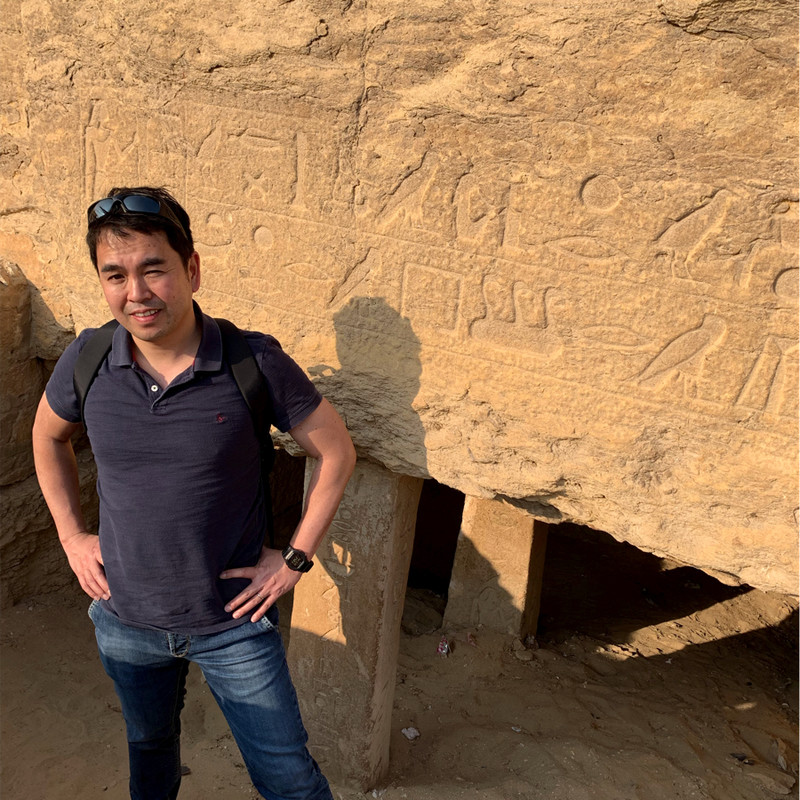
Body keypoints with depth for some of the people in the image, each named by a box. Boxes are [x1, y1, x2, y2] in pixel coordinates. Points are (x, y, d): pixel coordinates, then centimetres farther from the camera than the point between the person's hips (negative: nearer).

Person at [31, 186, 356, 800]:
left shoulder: (257, 363, -21)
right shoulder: (86, 360, -12)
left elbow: (336, 452, -9)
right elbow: (48, 437, 10)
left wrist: (296, 558, -10)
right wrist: (71, 536, 5)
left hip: (235, 622, -3)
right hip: (126, 620, 3)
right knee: (150, 748, 30)